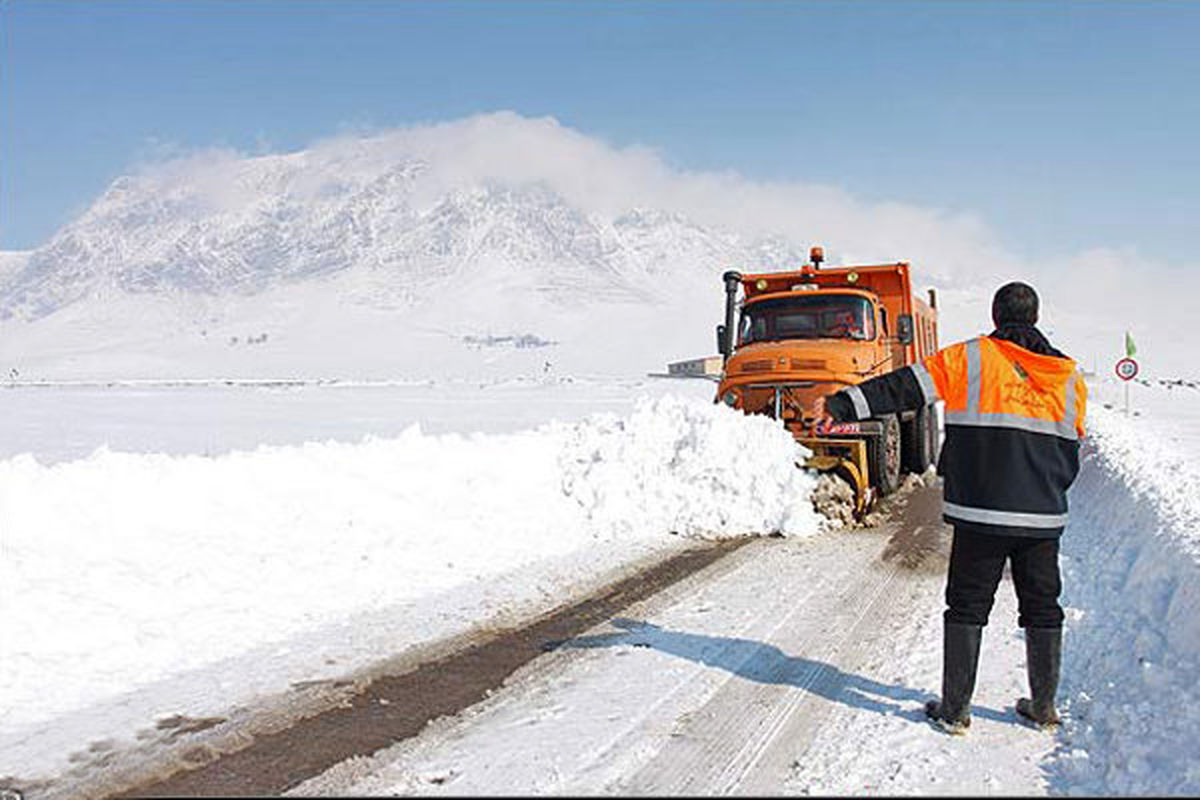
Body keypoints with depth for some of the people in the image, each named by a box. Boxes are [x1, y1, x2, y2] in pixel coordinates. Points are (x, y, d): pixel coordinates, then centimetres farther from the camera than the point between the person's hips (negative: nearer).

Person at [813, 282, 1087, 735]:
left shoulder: (969, 358, -3)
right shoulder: (1069, 377, 10)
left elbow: (904, 388, -9)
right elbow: (1071, 449, 15)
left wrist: (842, 406, -6)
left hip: (980, 514, -3)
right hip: (1044, 516, 3)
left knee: (967, 608, 5)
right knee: (1041, 609, 15)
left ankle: (955, 709, 8)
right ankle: (1043, 707, 23)